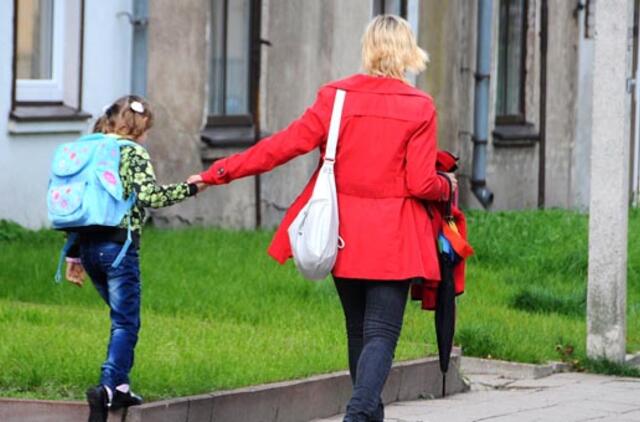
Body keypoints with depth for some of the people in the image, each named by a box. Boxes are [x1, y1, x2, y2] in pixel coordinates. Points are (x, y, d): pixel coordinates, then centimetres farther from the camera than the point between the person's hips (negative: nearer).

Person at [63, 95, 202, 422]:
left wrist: (73, 255, 19)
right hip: (118, 244, -7)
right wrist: (188, 188, -7)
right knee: (126, 322, -5)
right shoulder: (133, 153, -4)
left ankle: (119, 387, 17)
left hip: (88, 245, 7)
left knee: (122, 318, 20)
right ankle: (108, 387, -21)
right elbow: (149, 196, -18)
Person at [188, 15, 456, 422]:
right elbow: (420, 184, -10)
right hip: (394, 239, -3)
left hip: (346, 235, 3)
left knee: (359, 331, 18)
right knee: (381, 333, -6)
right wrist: (447, 185, 13)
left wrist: (219, 172, 3)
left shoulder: (337, 96, -2)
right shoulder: (419, 107, -8)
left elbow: (285, 145, -4)